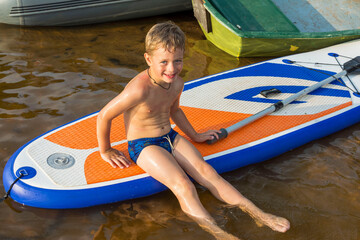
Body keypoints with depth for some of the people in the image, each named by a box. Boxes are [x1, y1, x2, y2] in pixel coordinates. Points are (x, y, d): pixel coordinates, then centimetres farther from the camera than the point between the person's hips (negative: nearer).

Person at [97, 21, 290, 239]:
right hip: (143, 146, -6)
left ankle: (258, 214, -19)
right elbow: (104, 116, -19)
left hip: (171, 138, 6)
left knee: (206, 171, -13)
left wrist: (194, 136, 24)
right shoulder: (140, 89, -28)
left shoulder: (177, 84, -2)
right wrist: (106, 151, -7)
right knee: (182, 184, -27)